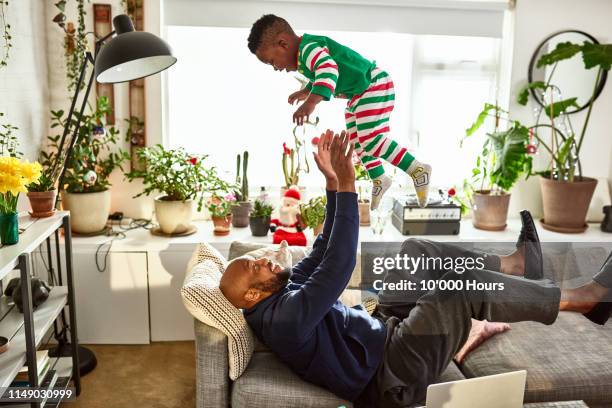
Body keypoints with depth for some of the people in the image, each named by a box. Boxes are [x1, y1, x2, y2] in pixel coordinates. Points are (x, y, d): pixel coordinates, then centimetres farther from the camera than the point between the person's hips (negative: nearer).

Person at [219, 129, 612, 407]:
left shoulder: (285, 288, 6)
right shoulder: (284, 317, -24)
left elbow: (324, 249, 6)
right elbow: (337, 267, -34)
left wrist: (333, 184, -4)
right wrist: (345, 187, -33)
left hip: (384, 331, 10)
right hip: (391, 376, -10)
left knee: (416, 249, 7)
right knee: (463, 285, -25)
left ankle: (514, 263, 16)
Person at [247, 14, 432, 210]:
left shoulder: (309, 49, -24)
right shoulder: (304, 57, 10)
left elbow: (328, 71, -46)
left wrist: (311, 101, -58)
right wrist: (306, 91, 42)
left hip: (375, 86, -11)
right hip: (358, 94, 11)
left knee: (371, 140, -20)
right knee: (357, 143, 17)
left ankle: (418, 170, -10)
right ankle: (379, 180, 33)